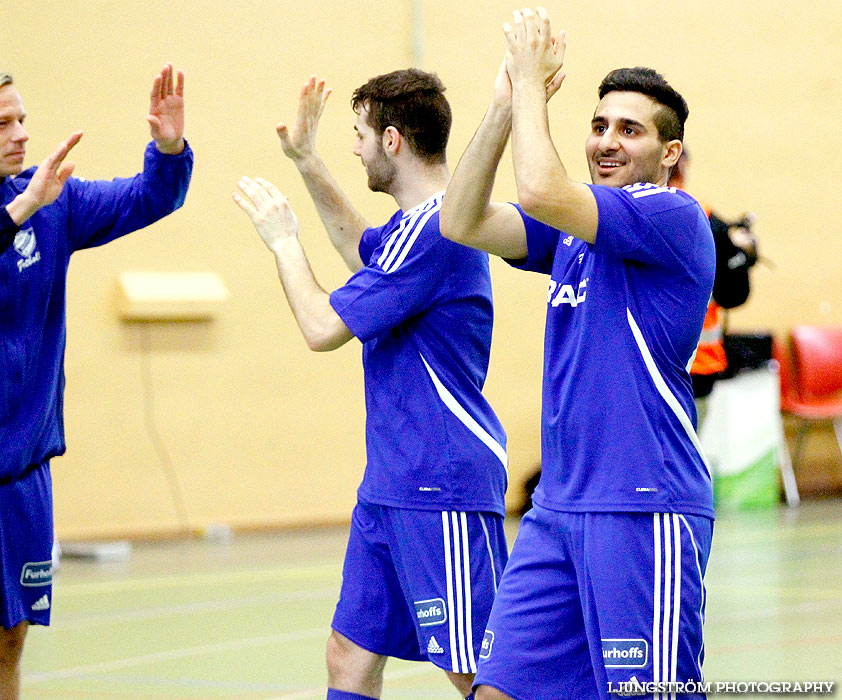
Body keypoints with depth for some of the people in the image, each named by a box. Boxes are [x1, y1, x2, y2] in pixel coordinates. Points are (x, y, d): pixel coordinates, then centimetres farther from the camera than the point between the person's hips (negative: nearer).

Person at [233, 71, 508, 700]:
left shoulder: (436, 229, -18)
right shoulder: (416, 224, 13)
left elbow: (323, 328, -16)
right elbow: (362, 251, 39)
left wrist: (283, 239, -1)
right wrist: (307, 162, 33)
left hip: (444, 489, -10)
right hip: (390, 487, 10)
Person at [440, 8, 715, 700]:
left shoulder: (673, 216, -8)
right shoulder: (572, 232, 17)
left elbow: (541, 190, -21)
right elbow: (462, 222, 7)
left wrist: (531, 80, -8)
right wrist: (505, 104, 1)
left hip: (645, 512, -8)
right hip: (558, 508, 8)